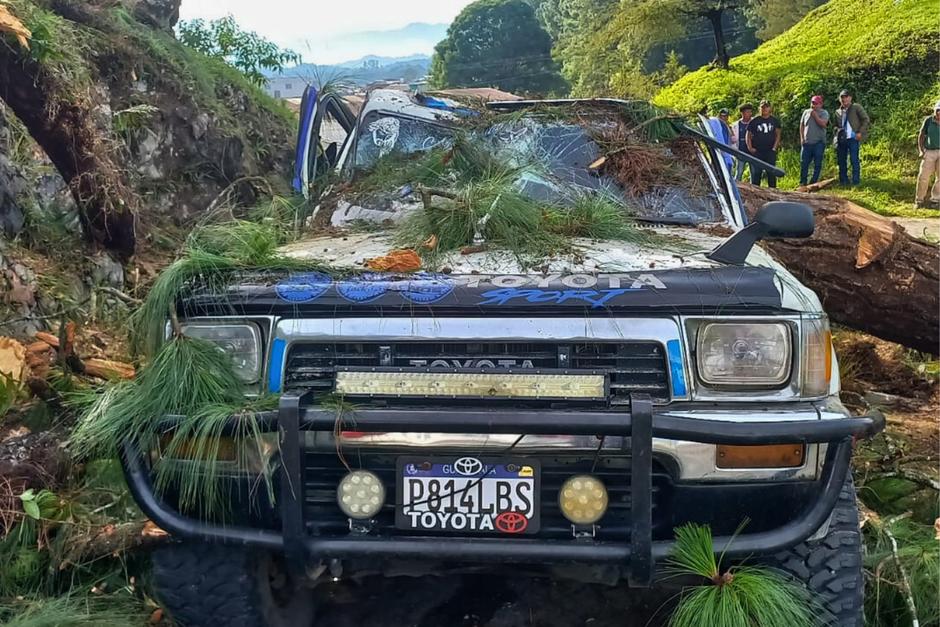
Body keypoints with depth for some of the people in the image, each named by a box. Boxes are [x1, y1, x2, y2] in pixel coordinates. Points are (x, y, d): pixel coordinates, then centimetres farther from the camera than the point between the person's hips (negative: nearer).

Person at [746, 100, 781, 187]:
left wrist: (775, 147, -1)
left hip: (770, 151, 1)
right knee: (755, 173, -2)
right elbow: (748, 135, 5)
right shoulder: (754, 121, 3)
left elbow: (778, 135, 12)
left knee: (771, 173, 4)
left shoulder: (775, 121, 9)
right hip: (757, 152, -1)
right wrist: (750, 148, -6)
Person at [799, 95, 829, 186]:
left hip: (819, 142, -3)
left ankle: (814, 182, 7)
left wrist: (815, 115, -13)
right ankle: (802, 183, 7)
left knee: (817, 164, 0)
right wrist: (802, 138, 6)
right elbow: (801, 125, 16)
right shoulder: (806, 112, 13)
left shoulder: (824, 113, 1)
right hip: (806, 142, 3)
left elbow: (823, 124, -15)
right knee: (803, 163, 2)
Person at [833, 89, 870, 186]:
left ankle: (856, 181, -4)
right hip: (841, 140, 5)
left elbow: (866, 120, -1)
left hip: (853, 138, -5)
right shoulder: (838, 112, 18)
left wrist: (860, 132, -9)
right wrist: (837, 130, 6)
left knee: (854, 160, -8)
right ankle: (843, 181, 16)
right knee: (841, 161, 7)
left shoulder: (856, 107, 3)